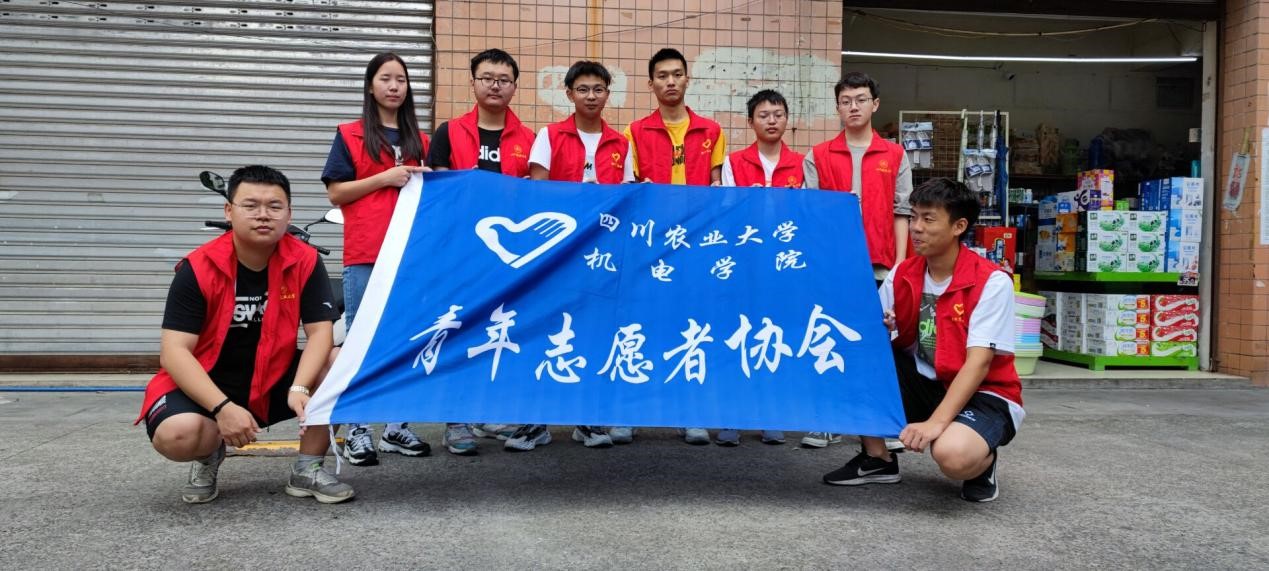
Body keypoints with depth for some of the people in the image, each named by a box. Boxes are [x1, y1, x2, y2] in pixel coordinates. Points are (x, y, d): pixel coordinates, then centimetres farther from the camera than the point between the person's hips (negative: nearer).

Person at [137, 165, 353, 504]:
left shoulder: (305, 262, -10)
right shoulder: (198, 268, -16)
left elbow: (320, 332, -14)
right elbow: (174, 352, -20)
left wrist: (298, 389, -33)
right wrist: (223, 407, -33)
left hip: (275, 381, 2)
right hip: (207, 384, -2)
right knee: (176, 434, -33)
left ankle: (307, 470, -5)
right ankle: (209, 455, 7)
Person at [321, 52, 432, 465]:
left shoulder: (418, 140, 16)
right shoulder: (350, 136, 5)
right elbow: (336, 193, -1)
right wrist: (385, 177, -11)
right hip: (365, 253, -4)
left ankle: (397, 427, 14)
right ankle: (357, 430, 5)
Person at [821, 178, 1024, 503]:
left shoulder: (991, 281, -16)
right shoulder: (902, 275, 0)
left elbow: (978, 363, -24)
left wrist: (937, 421, -34)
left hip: (983, 395, -6)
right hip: (924, 384, 6)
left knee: (953, 454, -38)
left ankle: (982, 462, 2)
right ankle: (877, 459, 0)